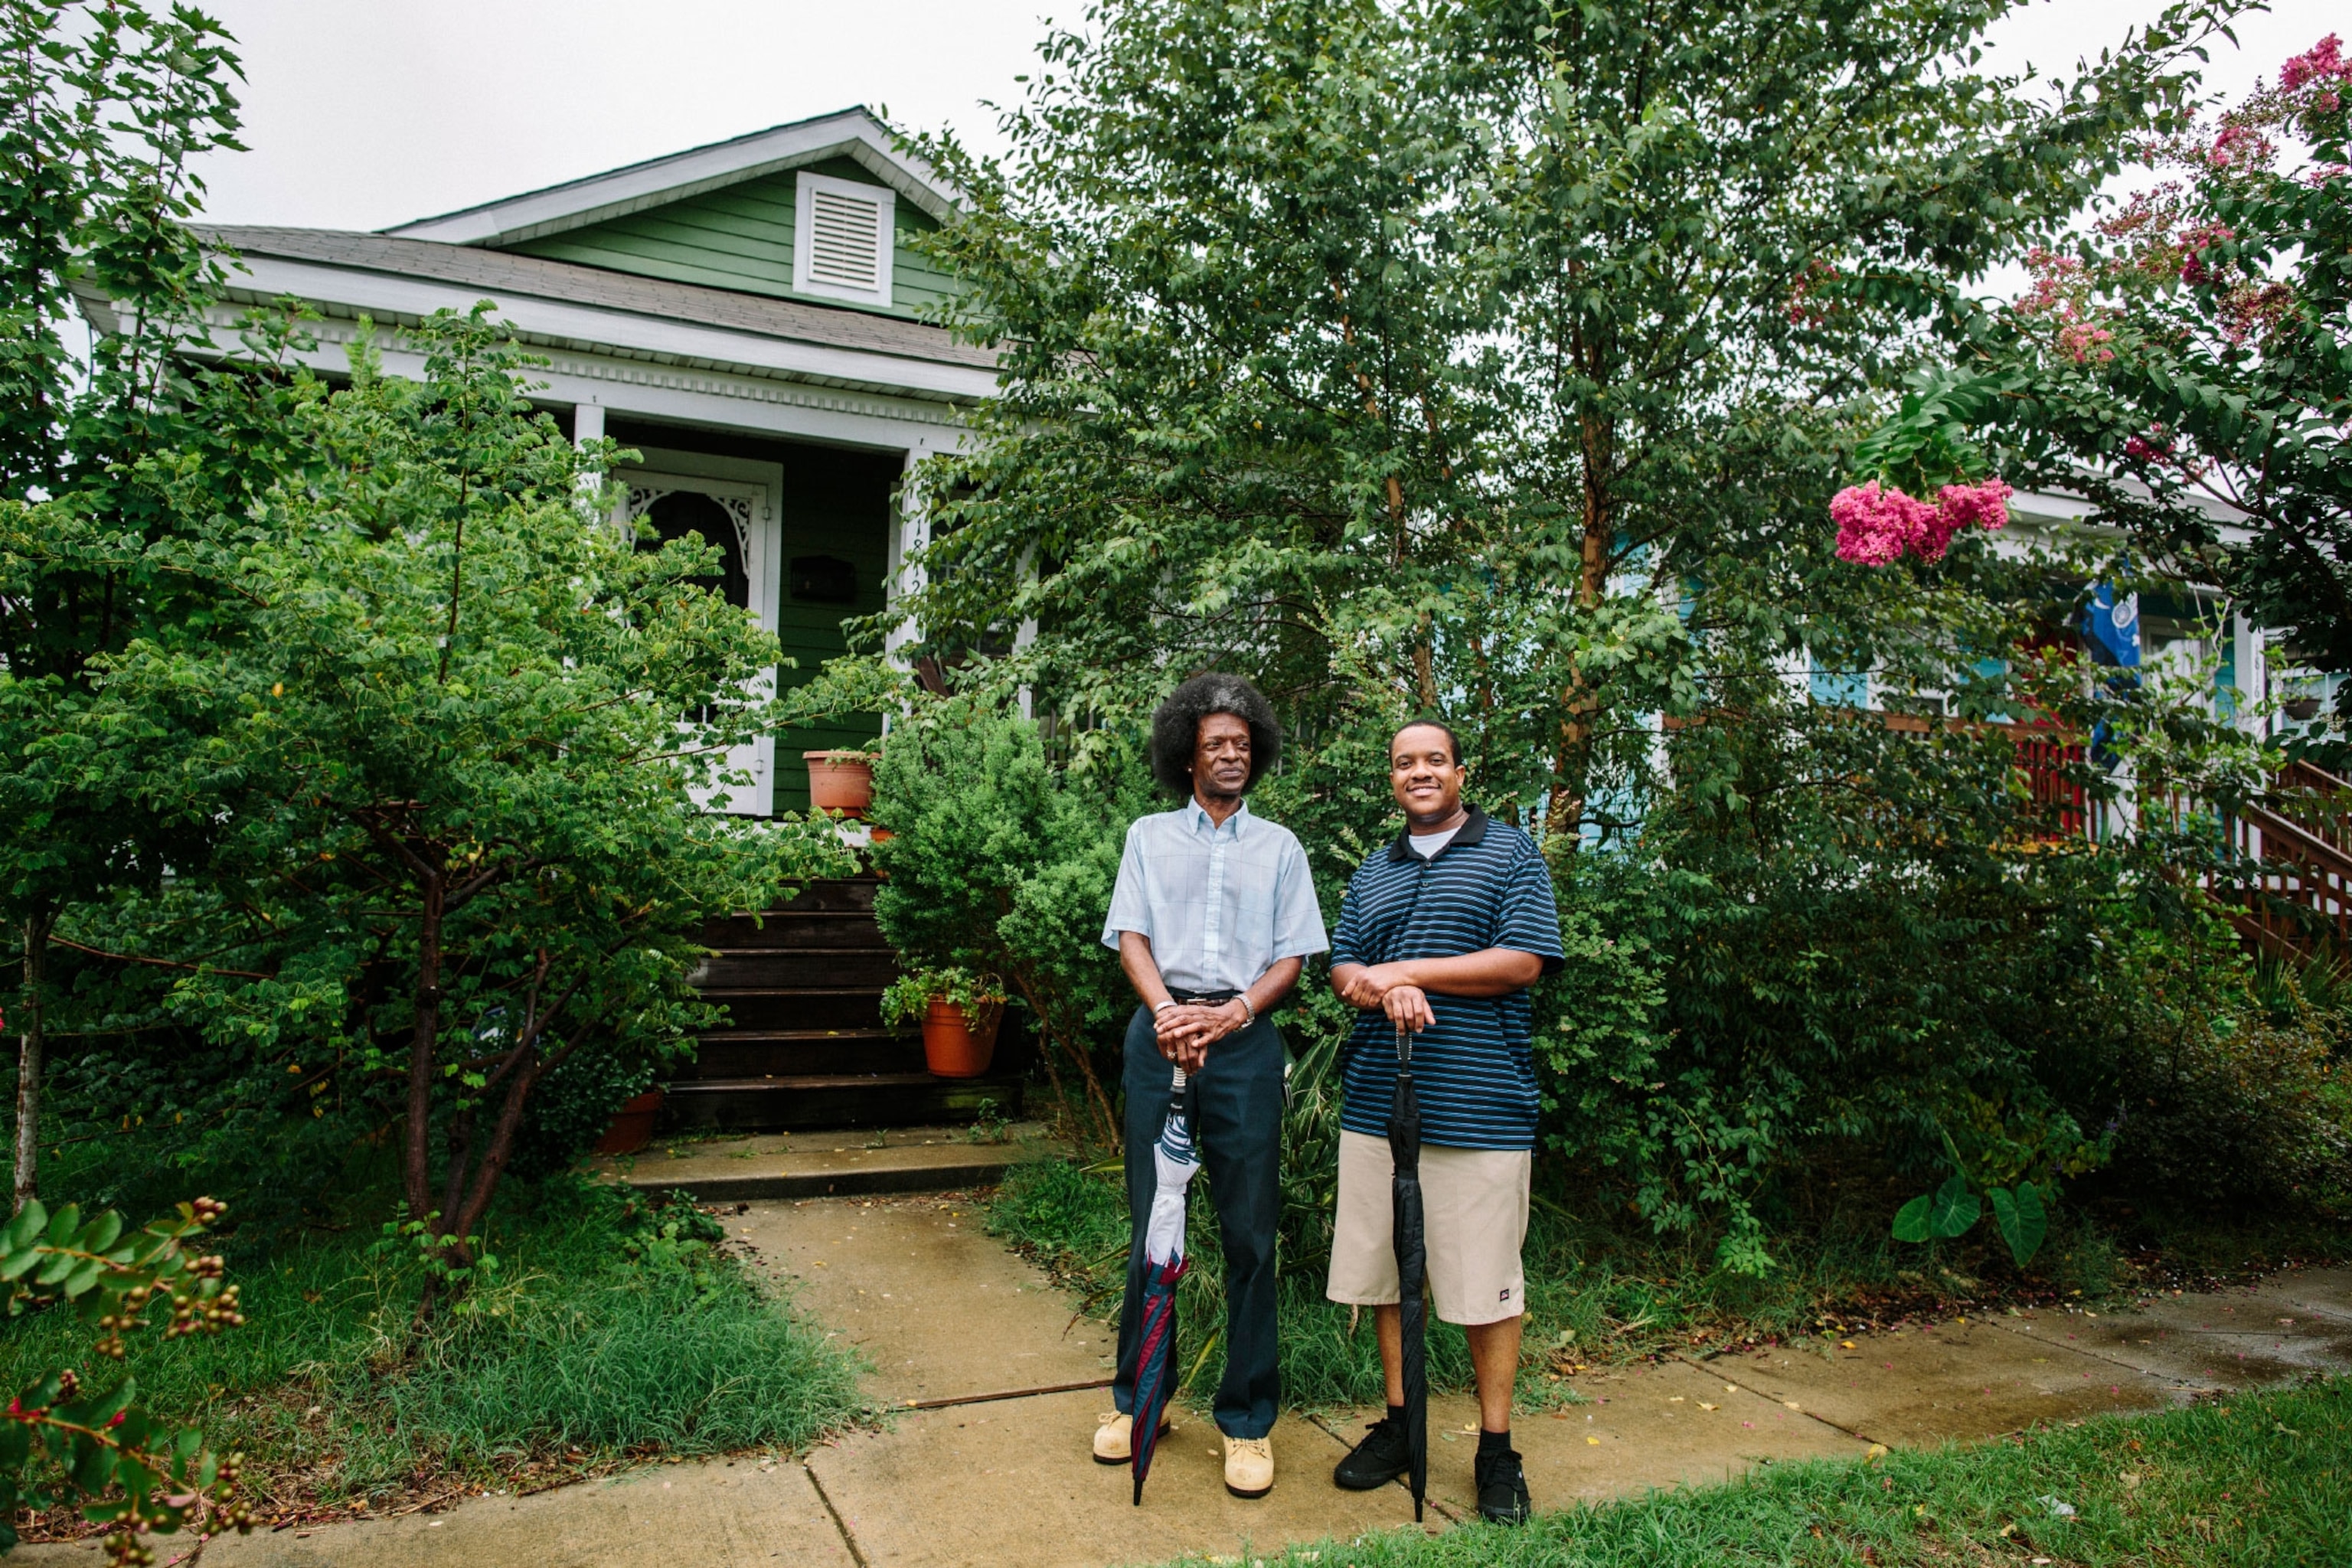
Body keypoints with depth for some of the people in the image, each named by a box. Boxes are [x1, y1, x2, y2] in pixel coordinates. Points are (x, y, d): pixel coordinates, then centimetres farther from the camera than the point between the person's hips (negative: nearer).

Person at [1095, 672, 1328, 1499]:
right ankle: (1136, 1397, 20)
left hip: (1245, 1039, 0)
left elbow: (1291, 957, 6)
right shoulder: (1150, 836, 13)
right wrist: (1166, 1010, -16)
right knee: (1151, 1221, 6)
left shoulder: (1278, 847, 13)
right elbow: (1131, 938, 3)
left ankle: (1247, 1419, 11)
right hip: (1161, 1032, 0)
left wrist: (1232, 1013, -13)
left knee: (1250, 1230, 1)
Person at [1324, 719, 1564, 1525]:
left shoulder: (1510, 853, 1)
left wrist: (1408, 971, -11)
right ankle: (1399, 1422, 27)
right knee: (1382, 1269, 11)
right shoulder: (1373, 872, 17)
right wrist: (1384, 991, -13)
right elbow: (1341, 968, 10)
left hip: (1479, 1108, -5)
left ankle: (1496, 1447, 18)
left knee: (1485, 1281, 3)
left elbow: (1522, 962, -9)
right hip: (1377, 1100, 5)